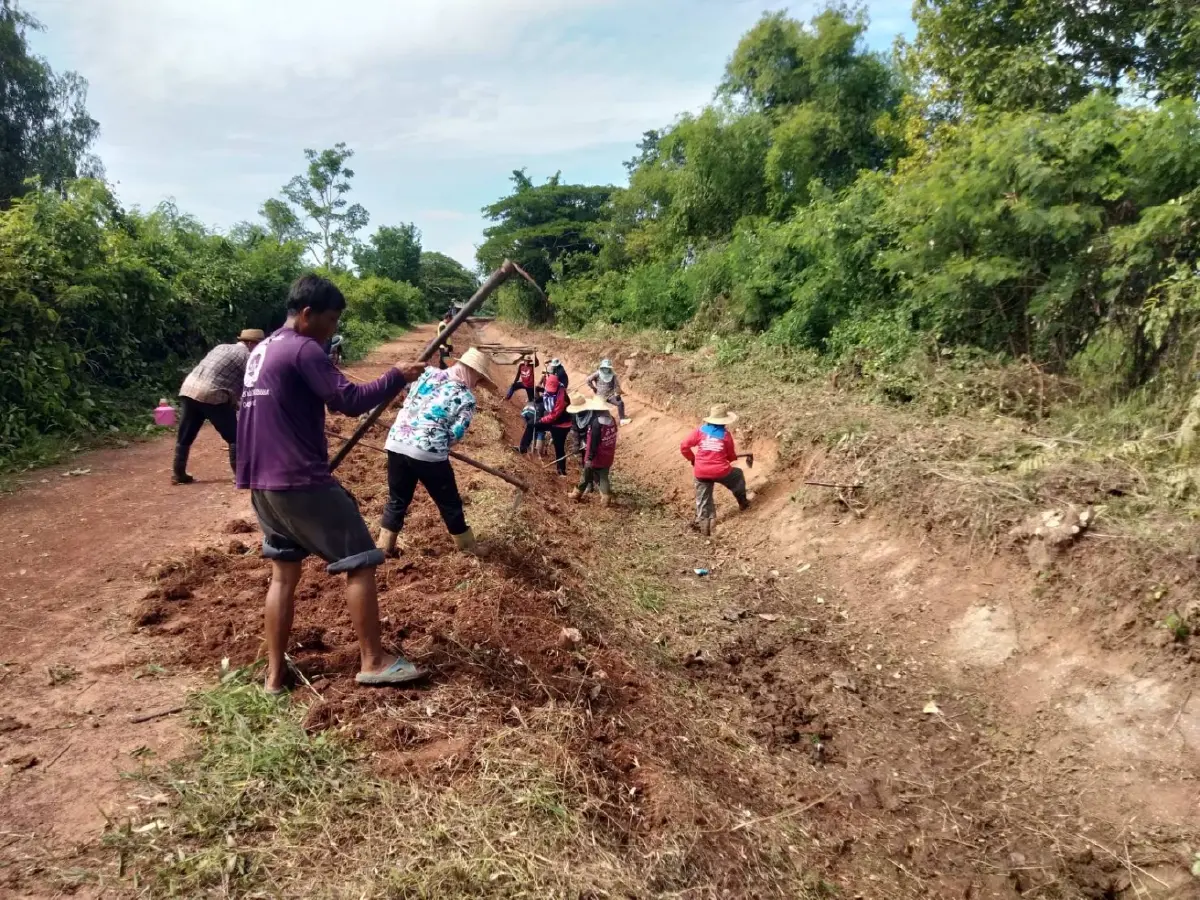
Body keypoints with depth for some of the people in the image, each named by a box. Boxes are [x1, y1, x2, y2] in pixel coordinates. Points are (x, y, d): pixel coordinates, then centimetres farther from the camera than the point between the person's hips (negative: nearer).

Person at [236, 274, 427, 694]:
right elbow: (350, 400, -18)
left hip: (264, 483, 9)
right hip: (303, 483, -9)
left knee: (284, 573, 14)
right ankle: (373, 661, 6)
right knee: (360, 563, 0)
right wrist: (397, 377, -8)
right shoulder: (303, 350, -13)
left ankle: (275, 673, 17)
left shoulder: (260, 350, 16)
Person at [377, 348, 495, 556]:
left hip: (396, 444, 5)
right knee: (450, 504, 11)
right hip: (428, 453, -5)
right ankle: (469, 548, 25)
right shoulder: (466, 398, -5)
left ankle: (383, 547, 23)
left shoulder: (428, 373, 10)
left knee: (397, 500, 20)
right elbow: (456, 435, -8)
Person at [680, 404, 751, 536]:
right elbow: (731, 457, 7)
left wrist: (692, 459, 16)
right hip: (721, 471, -1)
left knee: (703, 499, 15)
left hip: (701, 473, 1)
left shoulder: (700, 431, -1)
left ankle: (703, 523, 12)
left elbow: (684, 447, -1)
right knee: (738, 475, 29)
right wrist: (734, 456, 31)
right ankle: (742, 502, 43)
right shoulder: (725, 434, -4)